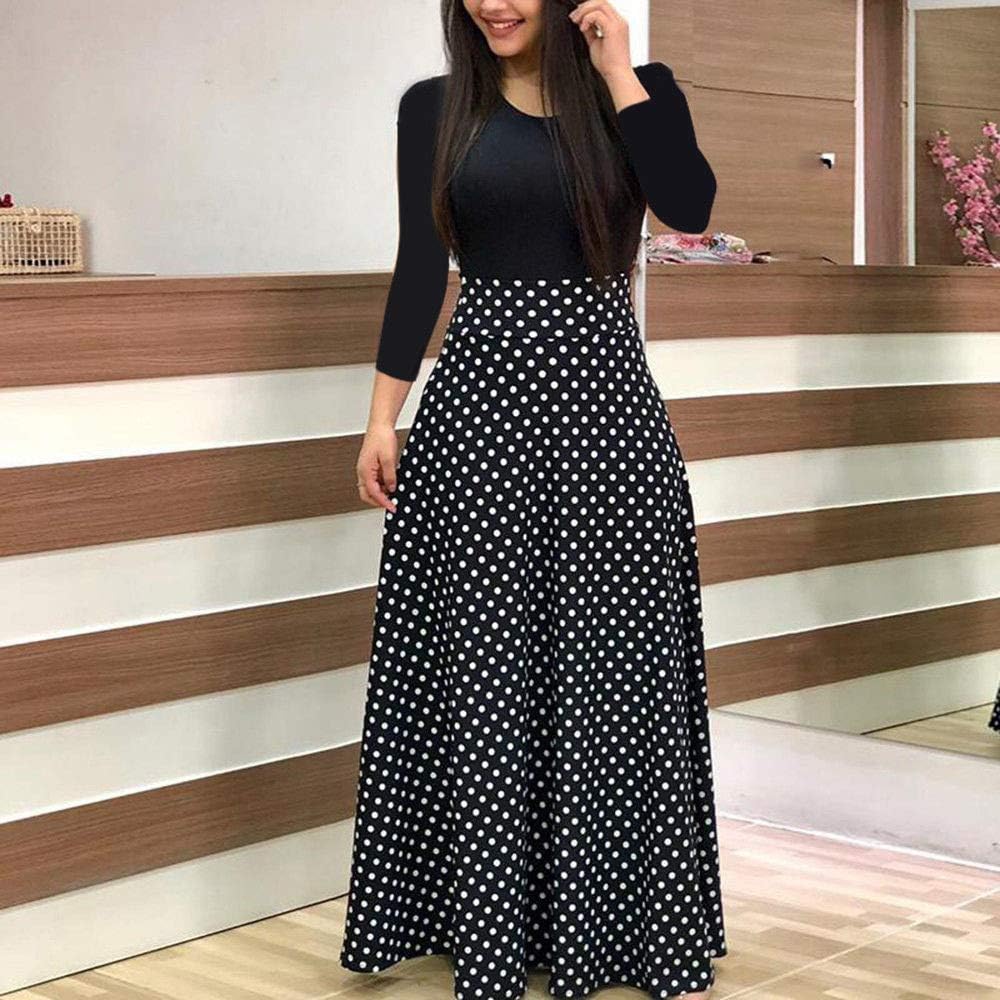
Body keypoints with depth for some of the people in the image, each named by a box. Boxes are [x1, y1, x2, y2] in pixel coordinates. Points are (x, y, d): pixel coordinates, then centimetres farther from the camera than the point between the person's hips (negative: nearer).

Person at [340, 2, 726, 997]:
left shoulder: (640, 91, 5)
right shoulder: (434, 108, 7)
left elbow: (690, 206, -13)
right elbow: (419, 268, 6)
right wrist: (382, 418, 1)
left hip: (603, 397, -1)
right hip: (479, 396, 1)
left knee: (620, 668, 2)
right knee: (483, 670, 3)